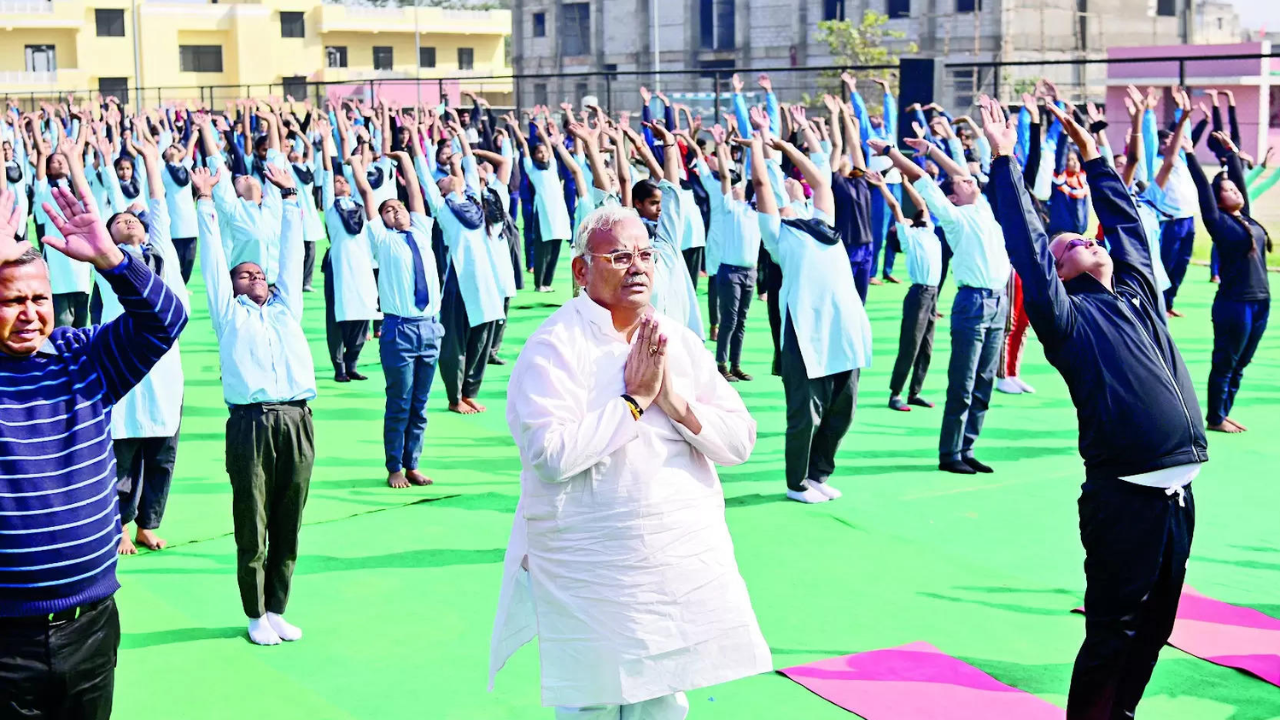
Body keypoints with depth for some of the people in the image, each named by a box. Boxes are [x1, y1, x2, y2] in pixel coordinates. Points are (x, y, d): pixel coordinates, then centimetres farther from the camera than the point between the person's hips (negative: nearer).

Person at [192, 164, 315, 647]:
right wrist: (205, 202, 11)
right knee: (252, 526, 1)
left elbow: (291, 253, 24)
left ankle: (277, 610, 16)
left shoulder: (286, 309, 23)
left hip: (296, 421, 3)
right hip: (251, 424, -3)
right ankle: (256, 615, 10)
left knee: (288, 525, 6)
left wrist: (289, 197, 25)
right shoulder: (229, 313, 15)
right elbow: (213, 259, 13)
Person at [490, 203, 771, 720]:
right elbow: (551, 453, -24)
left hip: (682, 562, 5)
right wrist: (635, 398, -18)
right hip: (590, 574, -5)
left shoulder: (677, 339, 7)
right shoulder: (554, 346, -10)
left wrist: (674, 400, -12)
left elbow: (740, 442, 4)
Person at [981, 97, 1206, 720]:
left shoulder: (1136, 294, 16)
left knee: (1154, 625, 16)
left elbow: (1125, 219, 25)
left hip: (1177, 491, 7)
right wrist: (1004, 160, -9)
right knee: (1113, 633, -1)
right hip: (1124, 495, -7)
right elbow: (1025, 245, -9)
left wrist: (1090, 154, 27)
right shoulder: (1068, 317, -2)